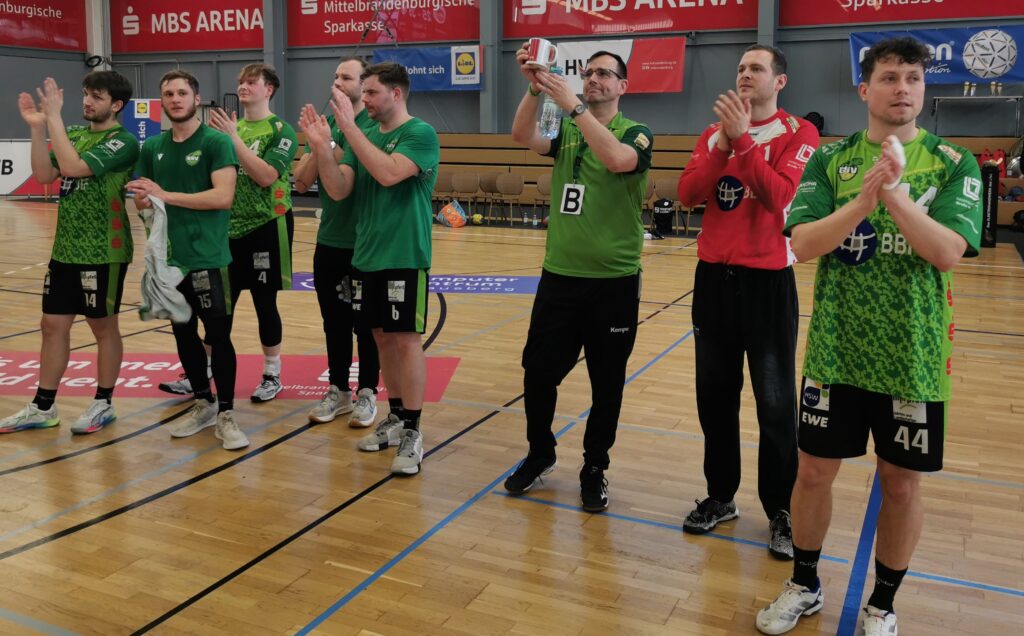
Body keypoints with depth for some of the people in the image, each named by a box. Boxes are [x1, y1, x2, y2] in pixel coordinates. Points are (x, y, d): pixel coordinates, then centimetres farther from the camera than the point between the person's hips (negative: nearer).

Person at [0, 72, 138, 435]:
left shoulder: (123, 142, -11)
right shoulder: (75, 135, 12)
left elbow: (72, 167, -23)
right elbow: (44, 175, 2)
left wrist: (54, 117, -20)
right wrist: (38, 127, -5)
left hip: (103, 253, -7)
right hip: (65, 250, 7)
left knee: (103, 326, 4)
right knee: (53, 326, 10)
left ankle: (103, 404, 18)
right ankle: (43, 408, 20)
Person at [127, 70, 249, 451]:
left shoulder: (216, 142, -6)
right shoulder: (153, 147, 11)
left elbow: (223, 197, -17)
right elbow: (143, 200, 17)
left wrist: (167, 196, -14)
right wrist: (145, 200, -8)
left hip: (208, 257, -6)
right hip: (169, 257, 6)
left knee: (218, 336, -2)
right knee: (184, 334, 13)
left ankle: (225, 413, 8)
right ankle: (203, 404, 27)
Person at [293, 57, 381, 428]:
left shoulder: (375, 125, -8)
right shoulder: (326, 125, 8)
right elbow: (301, 182, 2)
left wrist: (328, 144, -21)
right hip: (328, 241, 6)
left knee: (365, 321, 5)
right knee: (334, 320, 13)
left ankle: (367, 393, 17)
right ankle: (338, 389, 25)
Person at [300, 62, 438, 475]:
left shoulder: (421, 133, -8)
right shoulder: (364, 136, 12)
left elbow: (388, 173, -24)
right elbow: (337, 190, 3)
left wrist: (350, 127, -22)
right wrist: (321, 146, -11)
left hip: (403, 256, -7)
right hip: (366, 255, 7)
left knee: (406, 339, -5)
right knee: (382, 337, 12)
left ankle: (412, 431, 3)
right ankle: (395, 418, 24)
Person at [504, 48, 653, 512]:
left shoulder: (636, 133, -2)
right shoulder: (566, 132, 10)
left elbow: (618, 159, -25)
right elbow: (522, 136, -10)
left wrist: (574, 104, -27)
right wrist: (535, 87, -24)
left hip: (613, 281, -3)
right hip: (558, 275, 3)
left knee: (606, 384, 7)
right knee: (538, 372, 8)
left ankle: (594, 469, 25)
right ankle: (540, 453, 30)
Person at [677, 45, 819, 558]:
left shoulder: (798, 134, -3)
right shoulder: (714, 133, 11)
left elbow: (778, 195, -20)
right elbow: (687, 194, -3)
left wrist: (743, 138, -19)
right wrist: (722, 142, -12)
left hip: (767, 280, -4)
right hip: (713, 276, 5)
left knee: (775, 404, 2)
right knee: (714, 395, 11)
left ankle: (781, 511, 16)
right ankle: (721, 496, 27)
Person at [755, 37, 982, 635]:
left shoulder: (953, 163, -2)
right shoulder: (831, 158, 1)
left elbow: (949, 252, -15)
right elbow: (803, 244, -11)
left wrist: (895, 193, -27)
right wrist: (863, 200, -25)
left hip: (914, 357, 0)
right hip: (836, 350, 1)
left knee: (902, 483, 10)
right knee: (814, 472, 9)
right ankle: (804, 586, 32)